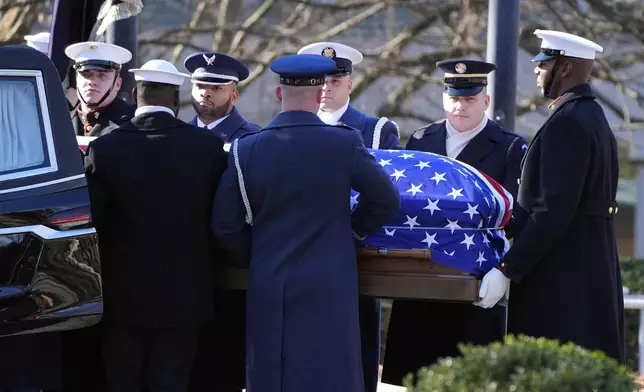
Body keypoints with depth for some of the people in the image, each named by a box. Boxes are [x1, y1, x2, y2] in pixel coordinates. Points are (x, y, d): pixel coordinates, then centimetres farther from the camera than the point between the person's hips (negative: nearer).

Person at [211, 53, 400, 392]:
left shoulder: (246, 148, -1)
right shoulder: (344, 143, -7)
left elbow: (225, 223, 1)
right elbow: (386, 200, 0)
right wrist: (354, 230, 17)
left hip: (268, 291, 2)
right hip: (329, 291, -2)